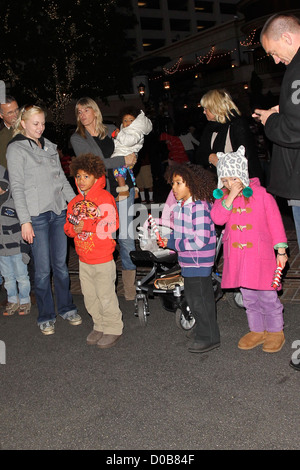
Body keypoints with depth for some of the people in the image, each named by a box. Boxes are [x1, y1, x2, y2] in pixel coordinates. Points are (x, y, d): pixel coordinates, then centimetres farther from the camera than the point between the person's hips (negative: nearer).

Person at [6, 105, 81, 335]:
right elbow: (17, 187, -7)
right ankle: (46, 316, 15)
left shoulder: (49, 146, 14)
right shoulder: (16, 149, -3)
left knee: (61, 264, 12)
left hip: (58, 212, 5)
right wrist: (25, 221, -12)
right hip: (37, 216, -5)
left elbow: (62, 178, 18)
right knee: (43, 269, 1)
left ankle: (66, 308, 26)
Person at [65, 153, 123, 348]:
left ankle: (113, 329, 18)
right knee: (90, 296, 15)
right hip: (84, 259, 7)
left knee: (106, 296, 2)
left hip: (103, 259, -7)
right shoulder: (75, 202, 10)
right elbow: (68, 227, 13)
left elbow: (111, 225, -20)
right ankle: (99, 326, 31)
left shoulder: (105, 198, -11)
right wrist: (74, 228, -10)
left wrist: (86, 226, -21)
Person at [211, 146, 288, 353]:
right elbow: (217, 218, -12)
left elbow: (275, 223, -4)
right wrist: (230, 196, -21)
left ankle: (275, 332, 21)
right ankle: (257, 330, 30)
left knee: (267, 295, 3)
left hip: (260, 253, -4)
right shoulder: (223, 196, 3)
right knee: (248, 296, 15)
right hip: (237, 255, 4)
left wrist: (281, 251, -5)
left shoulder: (262, 195, -8)